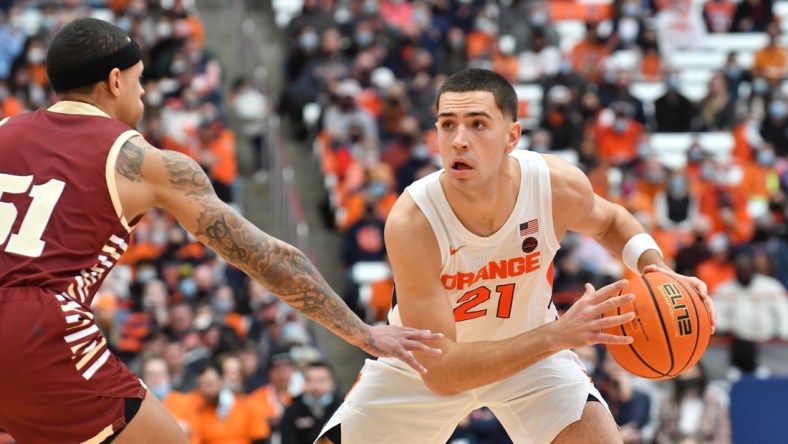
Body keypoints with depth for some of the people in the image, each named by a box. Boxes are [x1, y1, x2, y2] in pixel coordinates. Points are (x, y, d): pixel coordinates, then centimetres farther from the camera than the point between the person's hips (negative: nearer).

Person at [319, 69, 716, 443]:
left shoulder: (560, 185, -26)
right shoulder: (411, 223, -36)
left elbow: (609, 222, 3)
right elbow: (439, 370, -37)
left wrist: (654, 266, -19)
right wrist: (557, 335, -45)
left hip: (530, 346, 2)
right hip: (421, 364, -1)